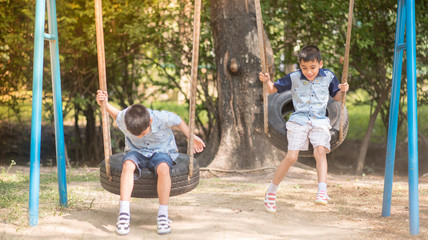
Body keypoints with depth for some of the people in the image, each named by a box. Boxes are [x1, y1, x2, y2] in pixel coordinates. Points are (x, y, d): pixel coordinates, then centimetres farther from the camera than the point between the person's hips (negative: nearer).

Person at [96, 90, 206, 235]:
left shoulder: (162, 118, -27)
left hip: (161, 151, -2)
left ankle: (163, 215, -29)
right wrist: (105, 104, -13)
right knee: (128, 164, -35)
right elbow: (116, 114, 6)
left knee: (163, 168, -38)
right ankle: (124, 213, -36)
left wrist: (192, 137, 12)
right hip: (137, 152, 2)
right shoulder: (123, 119, -21)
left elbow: (179, 122, -4)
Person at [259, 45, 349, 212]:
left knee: (320, 151, -26)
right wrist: (267, 81, -9)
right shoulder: (294, 78, 3)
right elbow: (273, 90, 13)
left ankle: (322, 191, -32)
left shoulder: (328, 77, 5)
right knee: (291, 157, -10)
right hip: (298, 121, -1)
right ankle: (271, 191, 6)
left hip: (319, 121, 1)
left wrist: (342, 90, -3)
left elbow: (336, 97, 19)